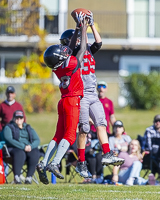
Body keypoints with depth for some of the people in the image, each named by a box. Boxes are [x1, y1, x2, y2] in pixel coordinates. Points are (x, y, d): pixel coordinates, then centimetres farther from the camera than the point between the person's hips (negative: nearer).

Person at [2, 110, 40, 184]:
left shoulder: (28, 128, 25)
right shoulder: (8, 127, 12)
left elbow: (37, 140, 13)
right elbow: (9, 139, -7)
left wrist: (30, 146, -13)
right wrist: (23, 147, -19)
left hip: (29, 148, 4)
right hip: (14, 149, -4)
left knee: (35, 154, -32)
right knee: (20, 153, -40)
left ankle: (29, 177, -36)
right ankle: (17, 177, -47)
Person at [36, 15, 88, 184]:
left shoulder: (58, 68, 6)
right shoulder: (73, 64, -13)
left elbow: (69, 50, 20)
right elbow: (82, 49, 1)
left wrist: (77, 30, 25)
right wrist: (83, 30, 12)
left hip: (63, 102, 7)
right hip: (72, 102, -7)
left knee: (58, 136, 8)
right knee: (69, 136, -10)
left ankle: (43, 164, -2)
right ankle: (54, 164, -23)